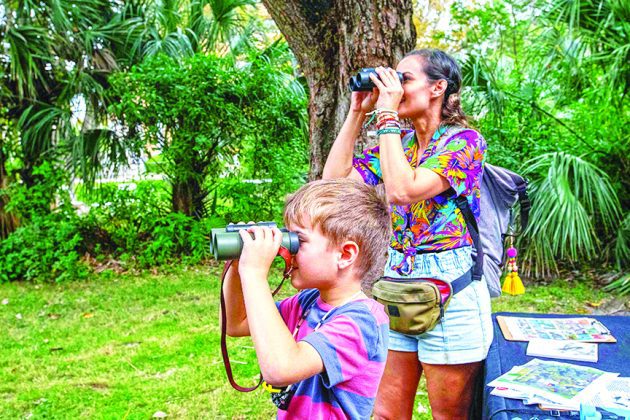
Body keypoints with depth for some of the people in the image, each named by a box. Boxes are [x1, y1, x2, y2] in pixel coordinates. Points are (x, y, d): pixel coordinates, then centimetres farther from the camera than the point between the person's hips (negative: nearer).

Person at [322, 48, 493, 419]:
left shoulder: (464, 140, -11)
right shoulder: (397, 142, 9)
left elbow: (403, 191, -26)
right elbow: (335, 180, 1)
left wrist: (388, 114, -19)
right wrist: (358, 112, 1)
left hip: (449, 290, -6)